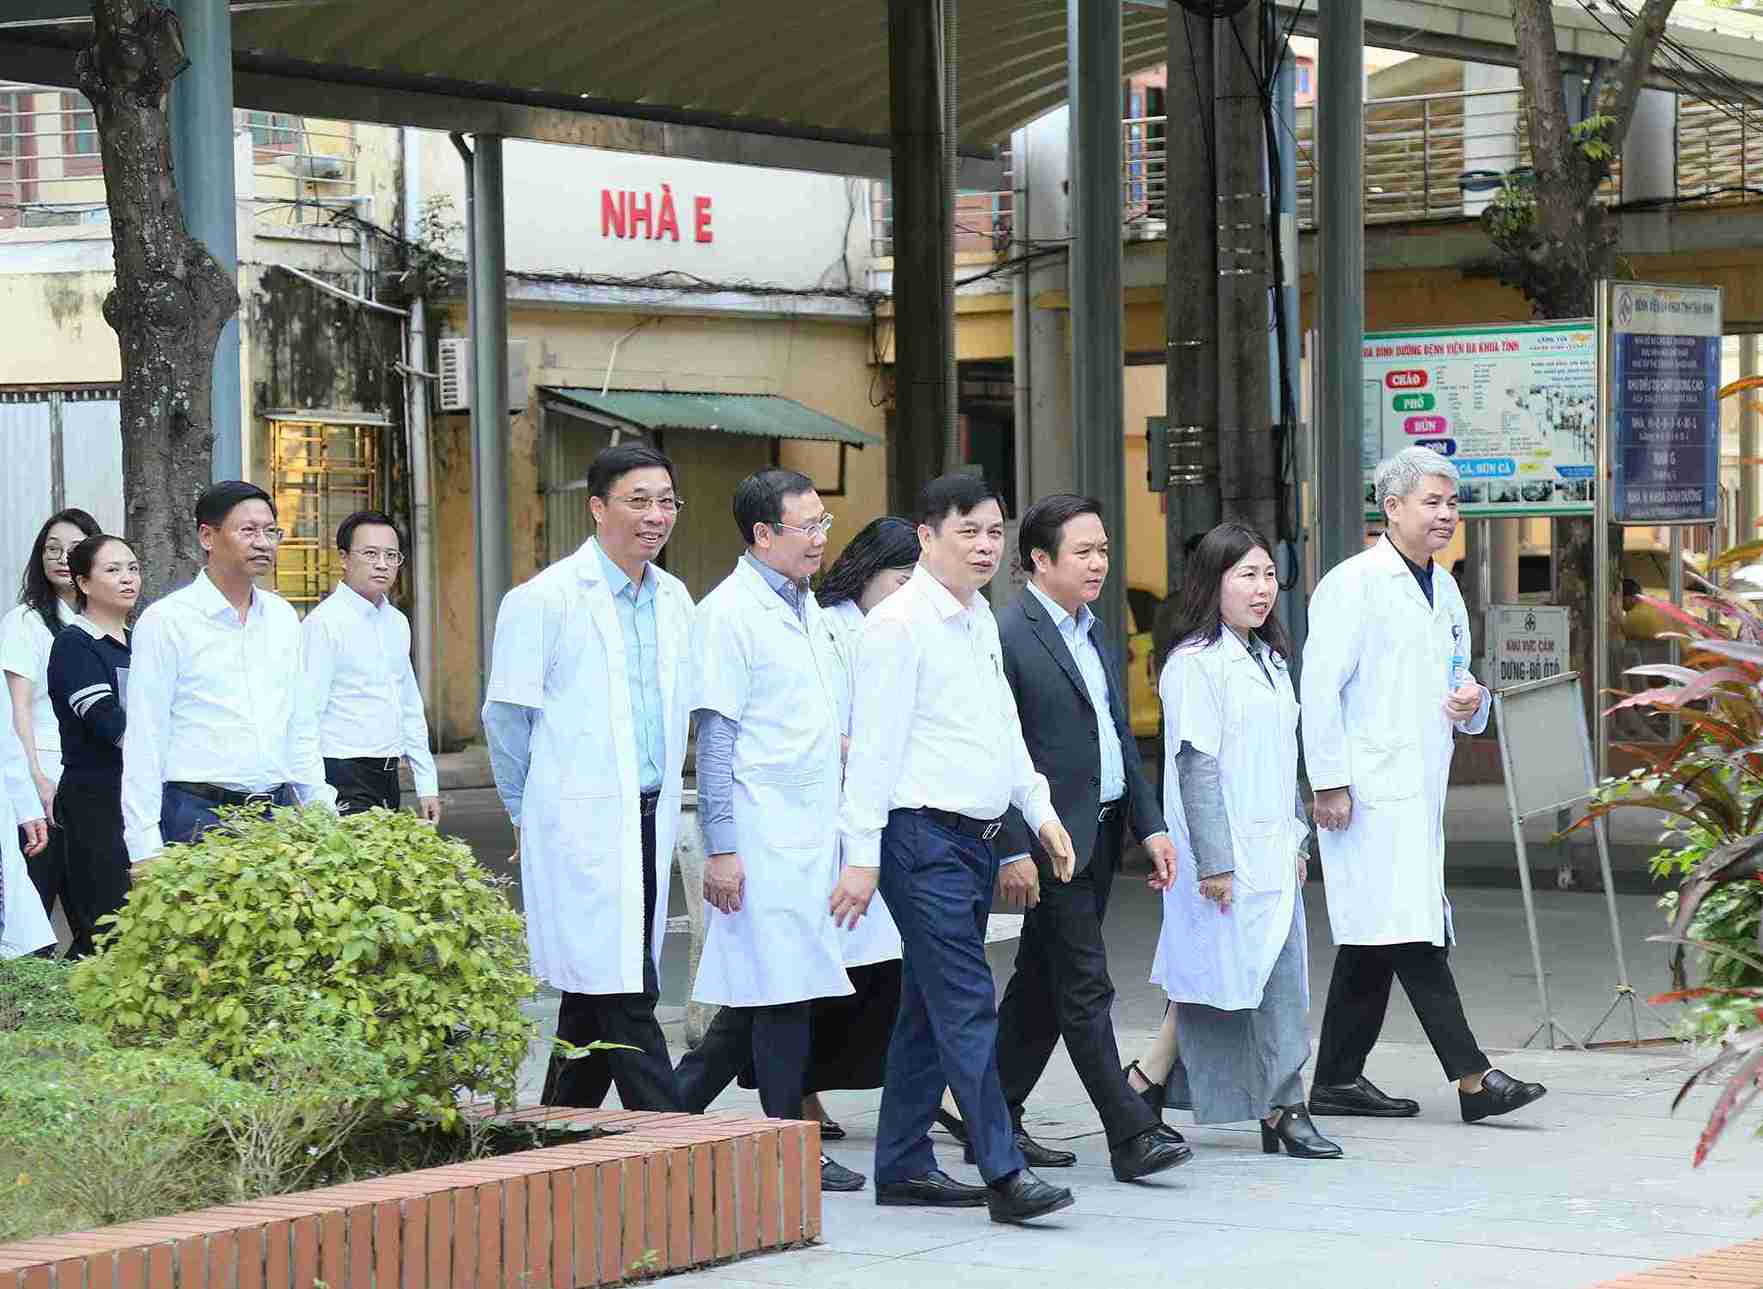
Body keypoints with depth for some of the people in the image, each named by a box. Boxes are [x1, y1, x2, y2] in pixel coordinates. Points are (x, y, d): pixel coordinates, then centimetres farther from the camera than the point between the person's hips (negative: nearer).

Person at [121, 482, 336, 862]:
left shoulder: (283, 617, 14)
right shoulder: (166, 621, -4)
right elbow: (144, 741, -6)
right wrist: (145, 848, -11)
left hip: (279, 811, 5)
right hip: (200, 815, -5)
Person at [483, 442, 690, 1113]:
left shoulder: (673, 600, 13)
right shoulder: (545, 600, -7)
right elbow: (505, 714, -2)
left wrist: (664, 797, 17)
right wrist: (528, 814, 5)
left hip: (650, 822, 7)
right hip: (583, 826, -7)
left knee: (596, 996, 11)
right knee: (622, 995, -10)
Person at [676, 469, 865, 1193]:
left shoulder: (804, 608, 17)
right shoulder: (729, 612, -10)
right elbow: (715, 736, -13)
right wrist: (721, 847, -16)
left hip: (809, 832, 9)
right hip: (762, 834, -9)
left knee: (768, 991, 9)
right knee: (780, 990, -5)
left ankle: (673, 1106, 19)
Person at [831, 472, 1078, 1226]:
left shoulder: (980, 620, 16)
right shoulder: (900, 624, -11)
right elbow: (875, 745, -13)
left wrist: (1039, 810, 17)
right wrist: (862, 853, -16)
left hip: (977, 838, 9)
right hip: (924, 837, -9)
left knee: (931, 1008, 12)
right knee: (967, 1007, -12)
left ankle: (903, 1165, 18)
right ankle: (1004, 1174, -15)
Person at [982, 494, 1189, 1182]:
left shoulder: (1091, 632, 16)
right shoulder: (1008, 635, -12)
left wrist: (1149, 824, 13)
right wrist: (1013, 850, -19)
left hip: (1101, 832, 9)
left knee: (1041, 986, 13)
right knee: (1086, 990, -7)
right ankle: (1131, 1136, -7)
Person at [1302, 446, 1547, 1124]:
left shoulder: (1445, 590, 18)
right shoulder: (1353, 584, -8)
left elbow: (1453, 683, 29)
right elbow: (1320, 688, -12)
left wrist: (1472, 701, 5)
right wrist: (1329, 783, -17)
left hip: (1420, 789, 9)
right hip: (1369, 790, -9)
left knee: (1374, 944, 11)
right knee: (1412, 936, -11)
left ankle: (1338, 1080, 17)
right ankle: (1473, 1079, -14)